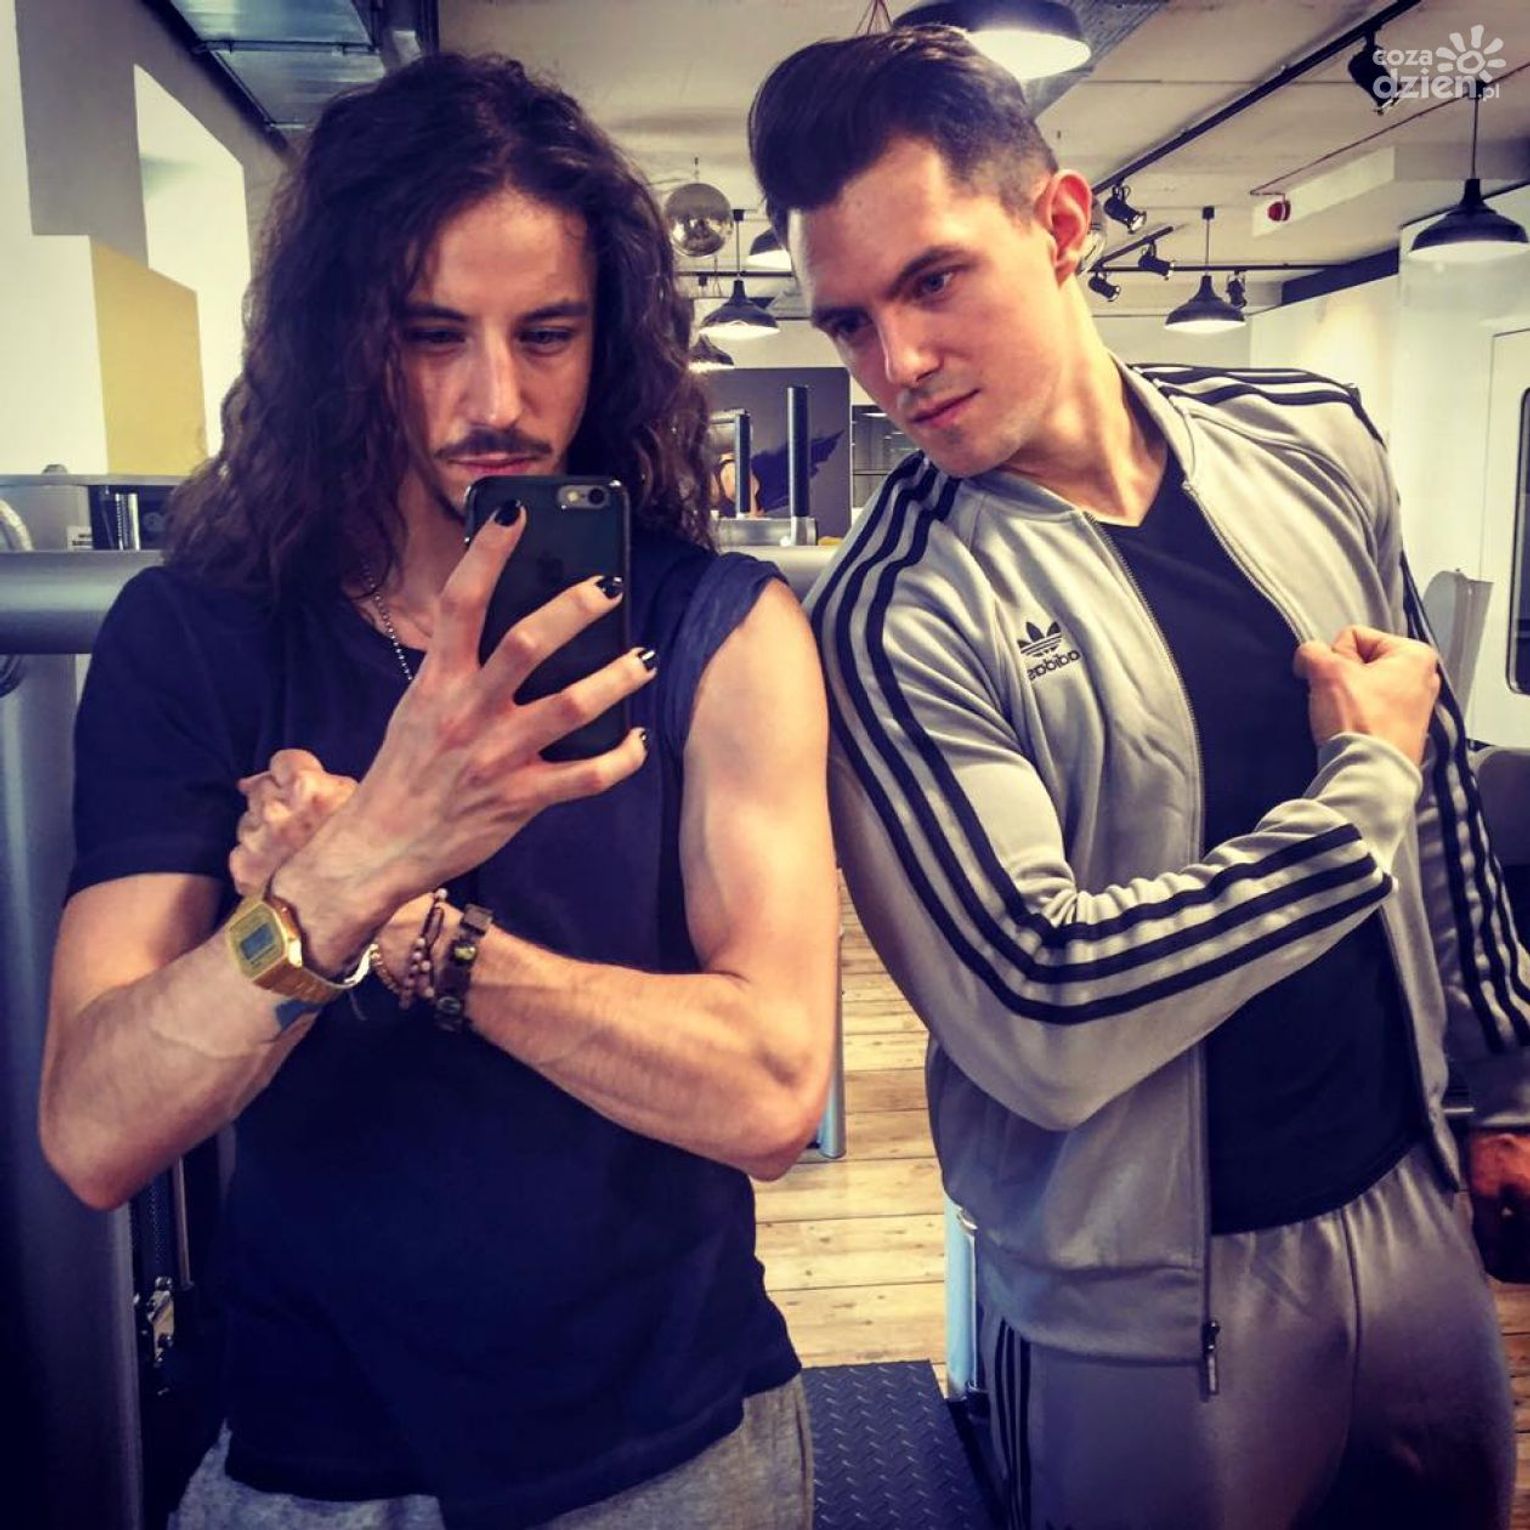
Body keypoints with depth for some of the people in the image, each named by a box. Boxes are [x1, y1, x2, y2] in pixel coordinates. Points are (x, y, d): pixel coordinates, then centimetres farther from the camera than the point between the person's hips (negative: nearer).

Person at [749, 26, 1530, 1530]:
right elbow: (1040, 1025, -27)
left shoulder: (1312, 443, -3)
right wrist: (1364, 785, -18)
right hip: (1151, 1306, -5)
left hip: (1408, 1195, 6)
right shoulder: (891, 620, -20)